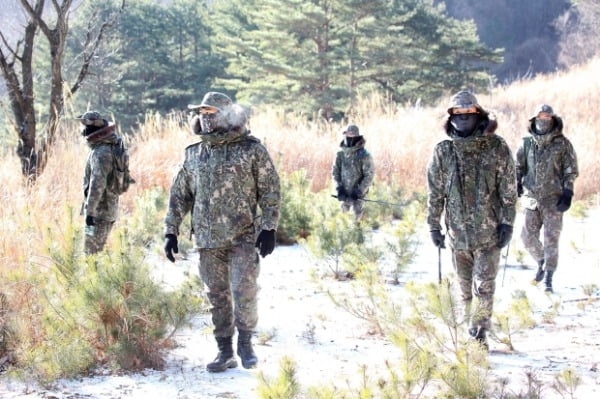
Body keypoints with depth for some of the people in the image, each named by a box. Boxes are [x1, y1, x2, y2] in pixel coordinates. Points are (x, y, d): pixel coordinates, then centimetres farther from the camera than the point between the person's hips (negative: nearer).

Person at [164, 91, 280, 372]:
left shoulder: (252, 150, -2)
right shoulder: (194, 154, 10)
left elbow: (270, 191, -2)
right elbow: (179, 194, 14)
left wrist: (269, 228, -9)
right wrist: (171, 231, 9)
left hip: (243, 236, -4)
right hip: (207, 238, 4)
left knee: (244, 290, -11)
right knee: (217, 296, 7)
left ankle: (245, 343, 8)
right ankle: (225, 351, 15)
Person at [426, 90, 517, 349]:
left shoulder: (497, 148, -4)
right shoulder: (443, 152, 1)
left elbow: (509, 190, -2)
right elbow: (435, 192, 6)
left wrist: (507, 223, -6)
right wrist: (434, 226, 4)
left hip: (488, 231, -2)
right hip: (458, 231, 2)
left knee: (484, 285, -5)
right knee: (465, 287, 13)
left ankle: (479, 335, 4)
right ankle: (469, 327, 28)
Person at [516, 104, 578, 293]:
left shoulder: (562, 144, -3)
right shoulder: (527, 144, 5)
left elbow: (571, 171, -1)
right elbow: (518, 167, 14)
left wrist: (567, 194, -9)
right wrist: (516, 186, 0)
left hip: (553, 199, -3)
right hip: (532, 198, 3)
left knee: (551, 238, -3)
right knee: (528, 236, 4)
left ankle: (549, 277, 5)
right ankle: (541, 262, 32)